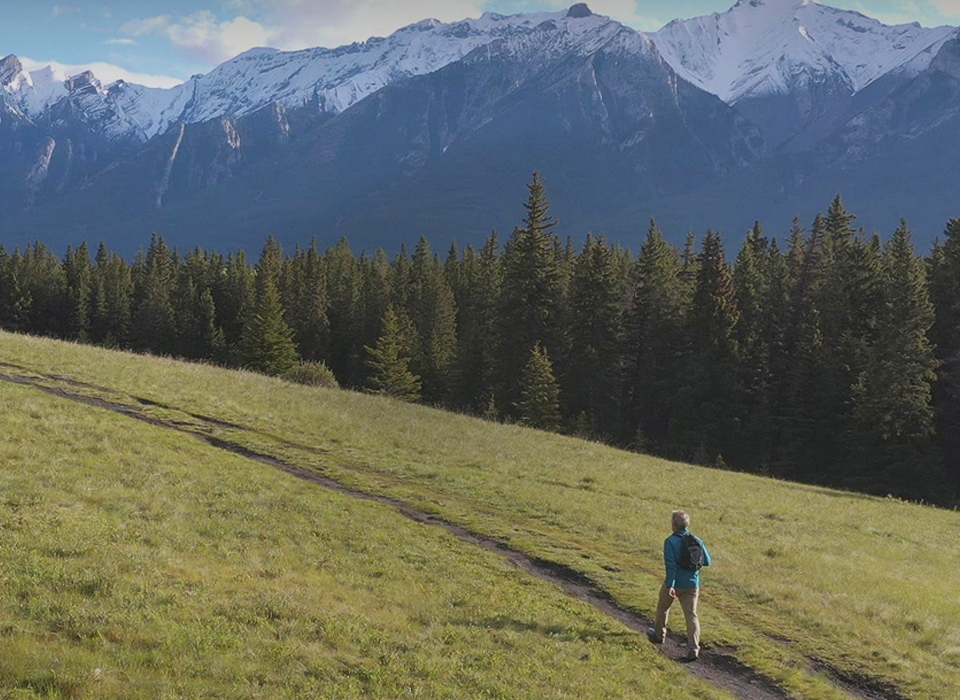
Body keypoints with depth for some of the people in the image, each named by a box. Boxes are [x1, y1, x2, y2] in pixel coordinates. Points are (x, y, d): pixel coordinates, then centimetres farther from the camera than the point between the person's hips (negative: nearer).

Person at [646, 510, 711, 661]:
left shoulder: (670, 541, -14)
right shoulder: (697, 541, 2)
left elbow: (671, 564, -22)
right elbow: (707, 561, 7)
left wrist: (670, 585, -24)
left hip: (674, 584, -3)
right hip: (692, 585, 3)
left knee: (663, 607, 23)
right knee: (691, 615, 1)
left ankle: (659, 635, 42)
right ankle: (693, 649, -10)